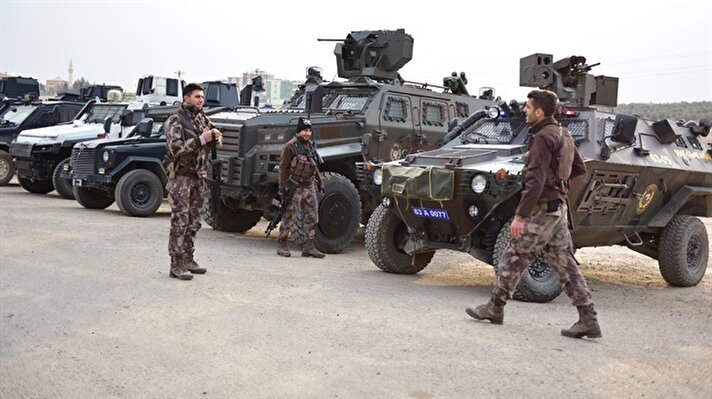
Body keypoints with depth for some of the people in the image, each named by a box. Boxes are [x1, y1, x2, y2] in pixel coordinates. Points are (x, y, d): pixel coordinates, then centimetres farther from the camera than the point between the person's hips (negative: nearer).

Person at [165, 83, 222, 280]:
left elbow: (210, 145, 24)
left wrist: (215, 137, 0)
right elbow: (175, 148, -20)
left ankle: (188, 259, 21)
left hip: (198, 177, 7)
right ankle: (176, 265, -4)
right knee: (179, 222, -6)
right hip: (181, 177, -7)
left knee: (194, 222, 12)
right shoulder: (175, 120, -9)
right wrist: (201, 139, -23)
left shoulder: (203, 119, 13)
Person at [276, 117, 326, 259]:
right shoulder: (291, 146, -10)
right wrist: (283, 187, -17)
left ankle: (309, 247, 11)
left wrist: (320, 183, 20)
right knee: (288, 218, 0)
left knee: (312, 218, 6)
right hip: (295, 188, -7)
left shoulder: (310, 146, 14)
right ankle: (281, 244, 11)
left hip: (309, 187, 8)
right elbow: (284, 167, -13)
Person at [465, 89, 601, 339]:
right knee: (566, 265, 9)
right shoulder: (564, 135, 12)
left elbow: (535, 181, -24)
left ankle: (495, 308, 16)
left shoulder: (542, 138, -17)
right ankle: (588, 320, 7)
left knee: (513, 258, 5)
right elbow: (580, 168, 23)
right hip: (559, 208, 9)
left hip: (541, 209, -9)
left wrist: (520, 216, -24)